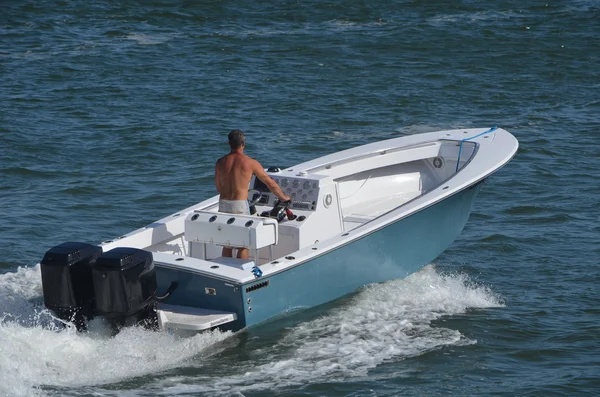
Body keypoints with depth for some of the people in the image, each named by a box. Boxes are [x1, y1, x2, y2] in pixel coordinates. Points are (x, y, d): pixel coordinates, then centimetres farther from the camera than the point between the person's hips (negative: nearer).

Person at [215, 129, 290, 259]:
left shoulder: (221, 162, 4)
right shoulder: (250, 163, -4)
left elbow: (218, 188, 13)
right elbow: (270, 183, 5)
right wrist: (283, 197, 20)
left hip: (224, 204, 4)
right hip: (240, 204, -4)